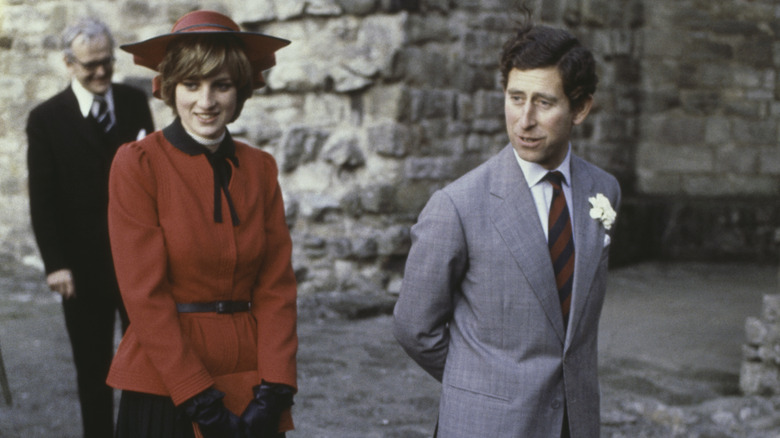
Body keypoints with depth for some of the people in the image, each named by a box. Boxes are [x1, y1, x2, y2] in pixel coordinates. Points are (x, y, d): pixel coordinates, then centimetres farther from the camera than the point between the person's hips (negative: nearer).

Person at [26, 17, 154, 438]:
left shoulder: (135, 102, 5)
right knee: (93, 370, 9)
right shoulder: (46, 119, -4)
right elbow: (42, 198, -5)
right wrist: (55, 264, -12)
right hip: (84, 268, -2)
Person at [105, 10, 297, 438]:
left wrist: (272, 392, -9)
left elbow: (276, 286, 2)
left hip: (249, 383, 4)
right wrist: (202, 403, -14)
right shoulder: (137, 163, -7)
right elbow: (144, 293, -11)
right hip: (164, 386, -4)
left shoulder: (260, 167, 5)